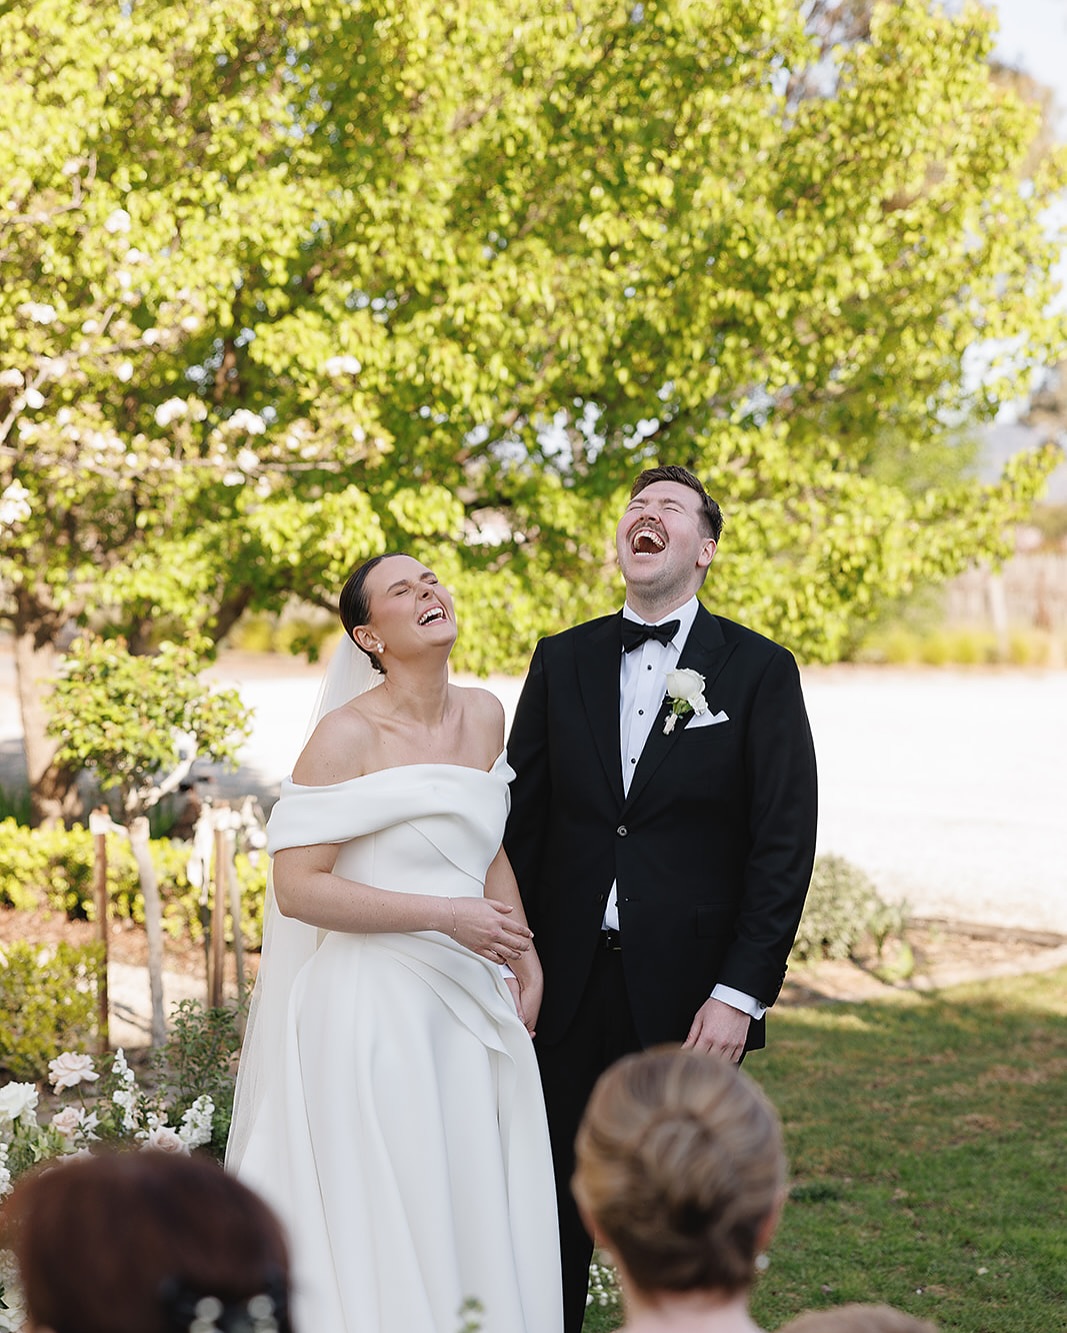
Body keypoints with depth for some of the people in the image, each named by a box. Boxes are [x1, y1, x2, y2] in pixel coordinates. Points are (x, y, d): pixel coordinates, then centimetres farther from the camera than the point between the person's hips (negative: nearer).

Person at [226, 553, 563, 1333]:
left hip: (472, 1005, 6)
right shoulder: (347, 735, -12)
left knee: (484, 1215, 11)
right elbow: (297, 888, -16)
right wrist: (443, 915, -18)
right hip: (376, 1003, -6)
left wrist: (526, 955, 10)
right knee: (385, 1230, 1)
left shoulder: (484, 717, 6)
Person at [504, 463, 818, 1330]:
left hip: (689, 995, -2)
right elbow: (520, 819, 6)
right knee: (556, 1210, 10)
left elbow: (784, 843, -6)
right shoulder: (562, 661, 8)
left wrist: (741, 992, -12)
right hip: (568, 983, 2)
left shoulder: (760, 671, -1)